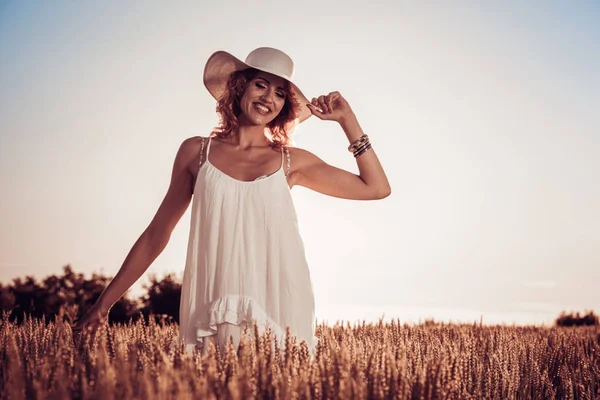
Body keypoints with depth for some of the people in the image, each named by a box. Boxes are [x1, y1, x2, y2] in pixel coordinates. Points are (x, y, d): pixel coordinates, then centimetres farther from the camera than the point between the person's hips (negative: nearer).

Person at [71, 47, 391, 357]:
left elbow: (376, 188, 10)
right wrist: (104, 303, 12)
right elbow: (155, 235, 12)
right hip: (213, 315, 0)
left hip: (280, 312, 1)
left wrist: (346, 118, 5)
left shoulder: (291, 161, 8)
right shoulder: (197, 152, 7)